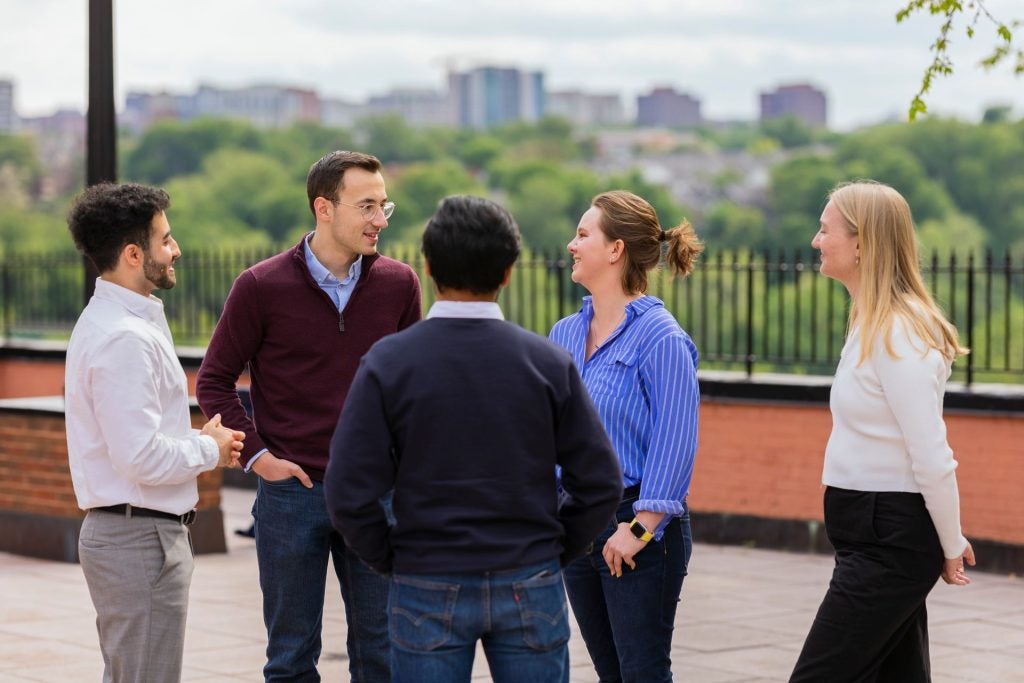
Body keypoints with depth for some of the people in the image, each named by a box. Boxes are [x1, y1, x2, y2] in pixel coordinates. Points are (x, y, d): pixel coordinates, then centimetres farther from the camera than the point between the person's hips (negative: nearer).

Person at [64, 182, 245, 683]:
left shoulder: (107, 323, 14)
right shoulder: (124, 339, -20)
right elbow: (141, 458, -25)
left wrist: (199, 441, 7)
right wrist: (209, 449, -9)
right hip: (142, 538, -11)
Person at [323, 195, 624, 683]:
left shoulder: (388, 363, -8)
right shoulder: (548, 362, -5)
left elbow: (349, 493, -10)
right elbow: (600, 483, -4)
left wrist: (389, 559, 5)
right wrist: (554, 549, 10)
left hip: (428, 590, -1)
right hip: (530, 588, 1)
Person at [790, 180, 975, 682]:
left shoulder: (896, 336, -19)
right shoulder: (873, 325, 13)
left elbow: (933, 460, -20)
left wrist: (951, 549, -10)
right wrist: (948, 540, 18)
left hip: (887, 540, -10)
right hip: (879, 532, 10)